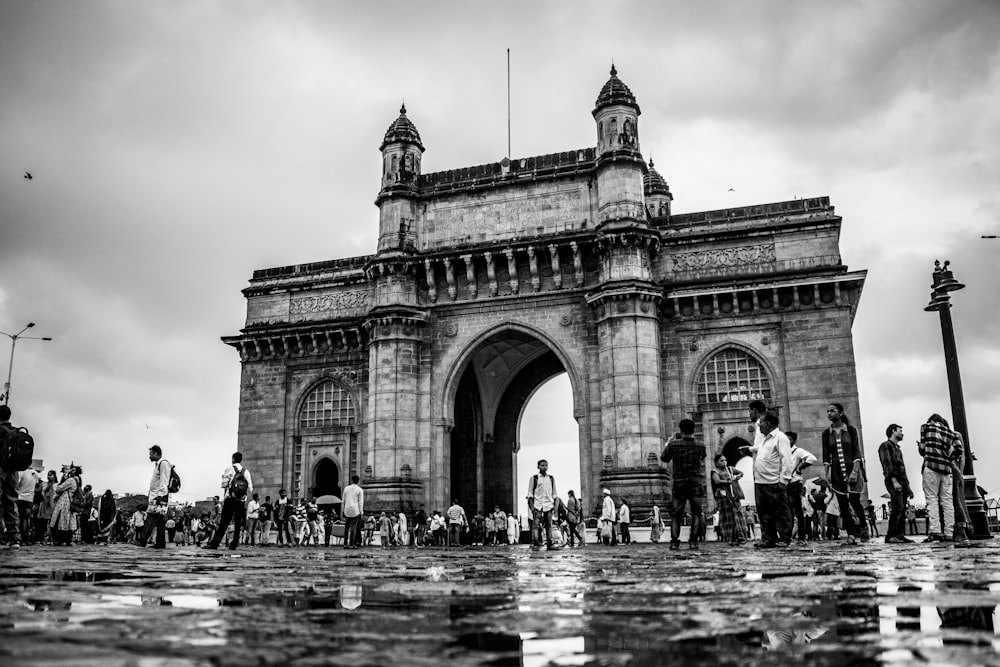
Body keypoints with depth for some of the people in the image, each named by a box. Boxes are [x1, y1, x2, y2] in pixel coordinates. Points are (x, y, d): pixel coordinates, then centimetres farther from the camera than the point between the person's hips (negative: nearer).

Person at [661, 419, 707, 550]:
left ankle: (674, 541, -3)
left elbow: (664, 458, 8)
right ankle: (693, 541, -3)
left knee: (675, 514, 6)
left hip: (679, 483, 0)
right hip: (696, 483, 0)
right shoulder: (700, 446, -1)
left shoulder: (674, 444, -7)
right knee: (696, 513, 5)